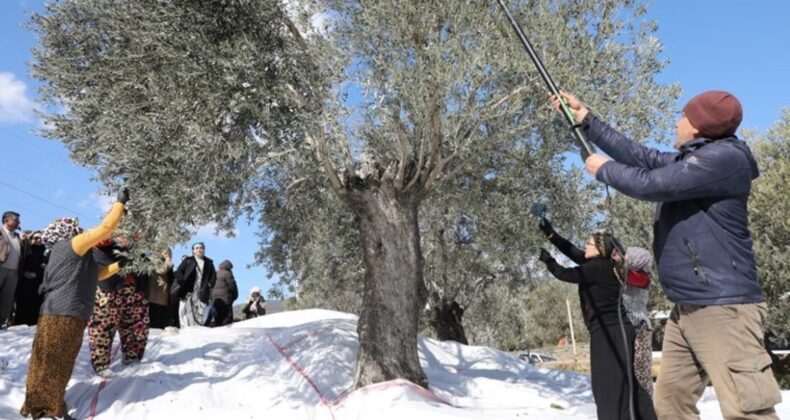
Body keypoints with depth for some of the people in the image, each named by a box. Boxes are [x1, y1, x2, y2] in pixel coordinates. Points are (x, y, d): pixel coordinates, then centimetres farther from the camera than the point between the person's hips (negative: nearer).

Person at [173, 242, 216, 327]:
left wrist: (209, 285, 2)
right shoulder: (188, 261, 12)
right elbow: (178, 272, 5)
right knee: (187, 316, -9)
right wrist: (183, 282, -8)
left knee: (200, 316, -5)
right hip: (188, 292, -2)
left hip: (201, 294, 2)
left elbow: (213, 275, 18)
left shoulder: (209, 263, 18)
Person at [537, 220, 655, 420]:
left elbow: (565, 274, -9)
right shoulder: (603, 265, 11)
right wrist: (550, 234, 13)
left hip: (608, 332, -9)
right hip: (615, 331, 9)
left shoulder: (599, 267, -15)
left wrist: (547, 259, 7)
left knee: (611, 387, -4)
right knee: (622, 385, 15)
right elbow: (573, 251, 15)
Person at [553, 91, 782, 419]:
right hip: (686, 309, 10)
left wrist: (603, 169, 0)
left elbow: (651, 184, -18)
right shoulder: (687, 159, 16)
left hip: (723, 308, -10)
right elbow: (638, 155, 19)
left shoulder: (725, 157, -13)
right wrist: (584, 118, 21)